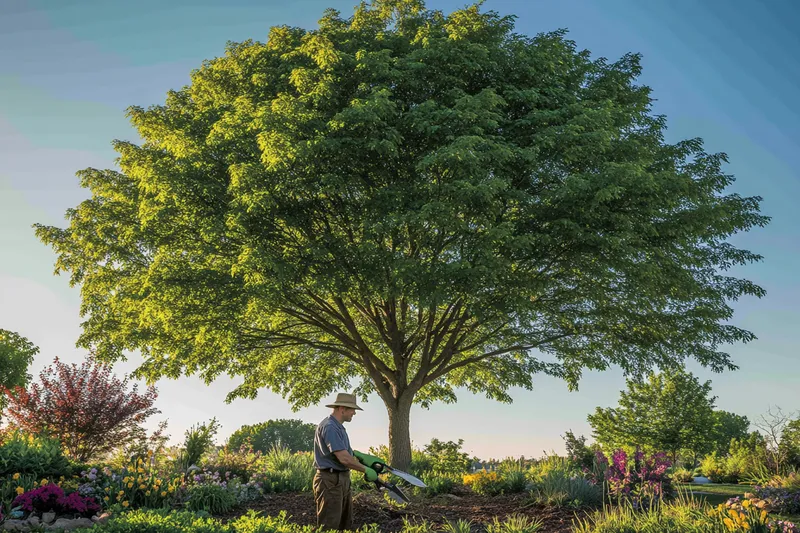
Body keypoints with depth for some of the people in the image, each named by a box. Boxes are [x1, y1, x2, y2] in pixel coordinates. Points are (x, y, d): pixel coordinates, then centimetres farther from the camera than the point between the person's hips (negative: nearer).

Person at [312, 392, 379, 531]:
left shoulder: (338, 427, 13)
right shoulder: (329, 427, -21)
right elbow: (344, 459, -25)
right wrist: (366, 470, -13)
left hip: (343, 479, 11)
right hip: (330, 481, -11)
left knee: (346, 524, 16)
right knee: (329, 526, -4)